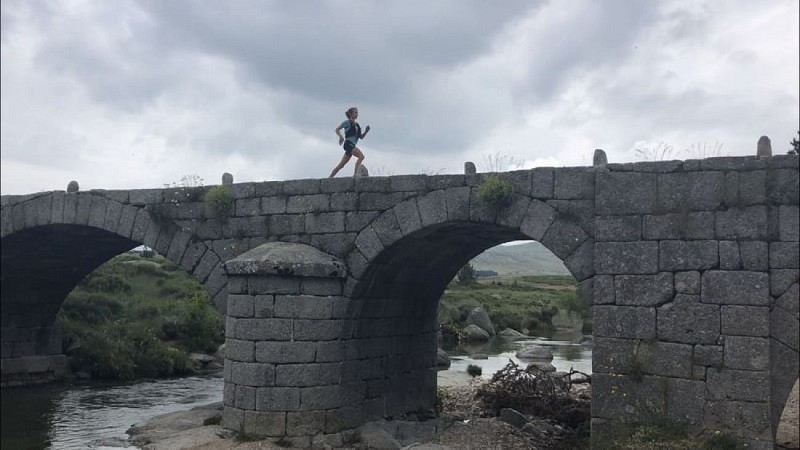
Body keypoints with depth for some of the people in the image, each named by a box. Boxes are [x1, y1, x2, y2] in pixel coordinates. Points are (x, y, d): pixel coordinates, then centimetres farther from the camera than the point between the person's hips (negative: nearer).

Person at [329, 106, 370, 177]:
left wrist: (366, 132, 2)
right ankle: (355, 173, -28)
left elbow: (361, 137, 20)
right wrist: (341, 137, -18)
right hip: (348, 144, -7)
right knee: (361, 155, -24)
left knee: (341, 165, 8)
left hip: (352, 145, 7)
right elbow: (337, 129, -1)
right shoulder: (347, 122, 1)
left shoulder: (357, 125, 20)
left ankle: (330, 177, 14)